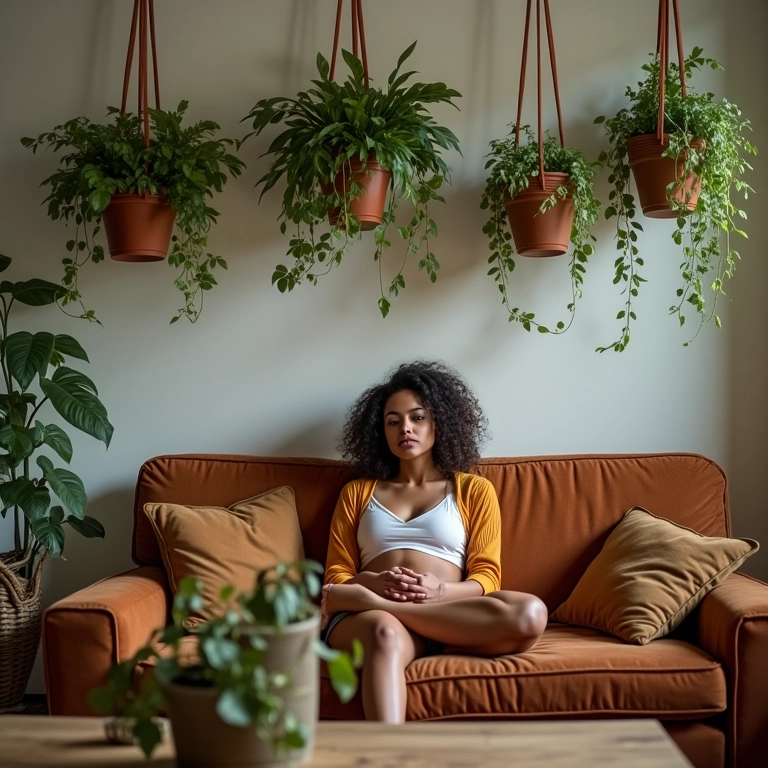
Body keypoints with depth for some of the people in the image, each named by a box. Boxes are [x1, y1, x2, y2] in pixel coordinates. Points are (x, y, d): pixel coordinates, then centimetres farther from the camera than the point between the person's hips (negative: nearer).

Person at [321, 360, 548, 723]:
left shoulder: (474, 490, 21)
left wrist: (439, 591, -12)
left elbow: (486, 576, 10)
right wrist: (374, 582, -9)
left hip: (449, 617, 1)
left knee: (529, 615, -33)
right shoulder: (357, 492, 25)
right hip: (368, 614, -1)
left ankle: (368, 603, -33)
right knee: (386, 633, -40)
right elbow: (336, 577, 15)